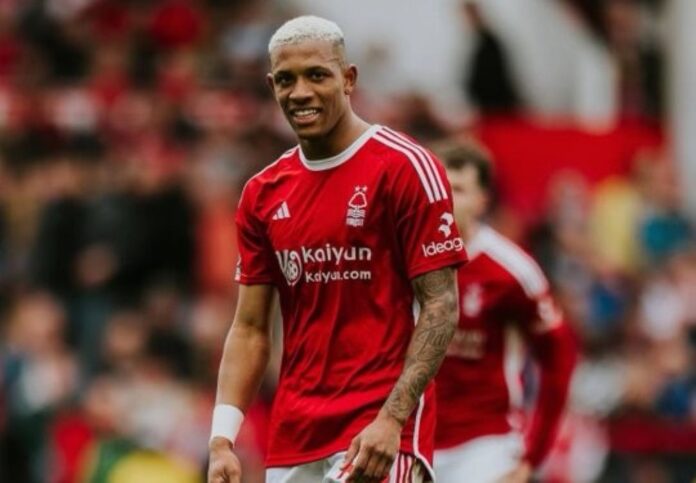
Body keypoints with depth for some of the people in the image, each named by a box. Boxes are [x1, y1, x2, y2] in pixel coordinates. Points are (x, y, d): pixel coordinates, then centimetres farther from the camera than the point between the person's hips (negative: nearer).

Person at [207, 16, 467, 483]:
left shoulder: (406, 167, -7)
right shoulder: (264, 193, 11)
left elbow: (441, 306, -9)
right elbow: (250, 328, 13)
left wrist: (392, 419, -19)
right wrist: (222, 440, 1)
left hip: (380, 432, -6)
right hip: (292, 441, 6)